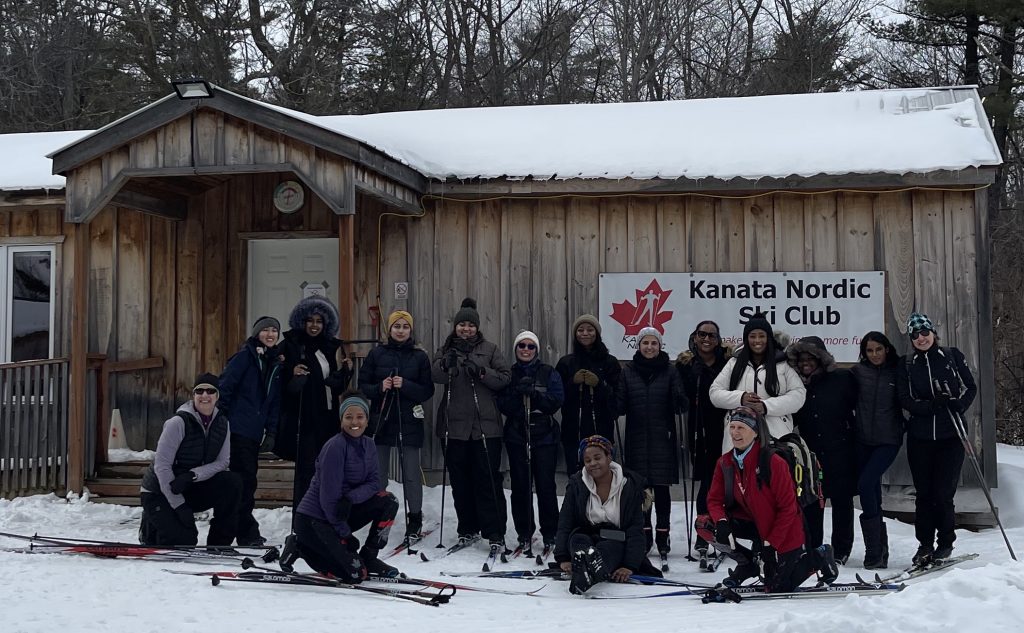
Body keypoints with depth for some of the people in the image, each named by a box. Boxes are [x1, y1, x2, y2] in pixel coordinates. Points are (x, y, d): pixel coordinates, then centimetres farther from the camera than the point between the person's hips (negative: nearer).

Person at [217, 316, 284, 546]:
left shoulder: (276, 364, 17)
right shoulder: (245, 356, -4)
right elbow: (225, 386, -10)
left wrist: (271, 432, 11)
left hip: (254, 432, 7)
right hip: (237, 429, -7)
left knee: (248, 478, 10)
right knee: (244, 478, -8)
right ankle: (248, 533, -2)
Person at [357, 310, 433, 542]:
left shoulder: (420, 356, 4)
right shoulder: (376, 354, 5)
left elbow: (427, 390, 0)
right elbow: (363, 386, 5)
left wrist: (405, 385, -16)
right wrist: (379, 387, -14)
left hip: (409, 423, -1)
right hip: (380, 420, 1)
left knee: (411, 474, 2)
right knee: (378, 474, 5)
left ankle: (414, 522, 15)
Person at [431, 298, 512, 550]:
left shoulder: (489, 349, 6)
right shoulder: (446, 350, 10)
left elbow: (505, 378, -1)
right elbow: (436, 376, -8)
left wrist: (481, 372, -16)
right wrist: (446, 365, -28)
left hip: (485, 425, -2)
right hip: (454, 425, 2)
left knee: (488, 479, -5)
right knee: (460, 480, 10)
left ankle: (495, 532, -2)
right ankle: (467, 528, 22)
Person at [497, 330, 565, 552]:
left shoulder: (549, 373, 6)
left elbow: (556, 401, -5)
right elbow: (503, 405, 0)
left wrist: (534, 394, -18)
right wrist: (518, 394, -17)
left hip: (544, 436, -1)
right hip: (516, 436, 2)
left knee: (546, 485, -6)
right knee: (520, 487, 2)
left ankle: (550, 535, 5)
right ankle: (524, 535, 13)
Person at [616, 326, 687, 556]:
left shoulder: (670, 371, 2)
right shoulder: (628, 372, 6)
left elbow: (680, 406, -3)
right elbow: (621, 406, 5)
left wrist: (681, 399, -26)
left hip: (663, 439, -1)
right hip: (637, 439, 1)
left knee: (661, 487, 1)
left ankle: (663, 533, 11)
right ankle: (644, 531, 17)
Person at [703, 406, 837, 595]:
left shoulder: (773, 462, -24)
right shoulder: (725, 462, -7)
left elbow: (788, 507, -21)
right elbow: (715, 499, -4)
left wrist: (769, 544, -21)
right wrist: (721, 522, -27)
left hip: (784, 531, -5)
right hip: (754, 524, 5)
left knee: (776, 588, -2)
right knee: (705, 525, -16)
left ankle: (818, 557, 23)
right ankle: (748, 564, 7)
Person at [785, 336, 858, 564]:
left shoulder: (842, 378, -4)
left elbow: (859, 407, -3)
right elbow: (792, 416, 11)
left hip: (840, 450, -3)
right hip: (810, 452, 3)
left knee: (841, 500, 5)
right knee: (811, 503, 5)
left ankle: (841, 551, 14)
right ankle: (811, 549, 15)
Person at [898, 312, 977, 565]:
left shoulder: (952, 357, 4)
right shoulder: (908, 365, 6)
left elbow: (971, 387, 6)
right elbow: (905, 400, 0)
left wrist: (959, 405, -13)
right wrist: (932, 406, -17)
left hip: (950, 435, -1)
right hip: (920, 437, 2)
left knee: (943, 493, -3)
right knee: (924, 493, 4)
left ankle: (945, 544, 14)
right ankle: (925, 544, 15)